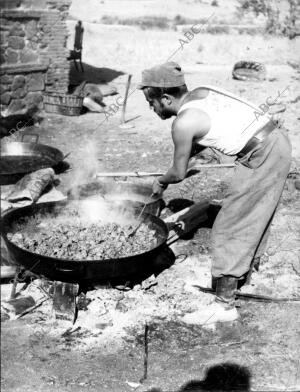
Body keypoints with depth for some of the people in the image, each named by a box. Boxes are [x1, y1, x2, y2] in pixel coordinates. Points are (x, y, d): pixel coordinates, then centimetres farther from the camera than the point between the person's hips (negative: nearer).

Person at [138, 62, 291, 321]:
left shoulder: (183, 123, -14)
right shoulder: (201, 93, 10)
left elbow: (179, 174, -1)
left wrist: (161, 182, 19)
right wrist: (182, 156, 30)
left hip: (262, 157, -9)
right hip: (276, 140, 9)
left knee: (229, 229, 0)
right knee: (254, 218, 23)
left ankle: (224, 304, 7)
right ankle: (241, 278, 41)